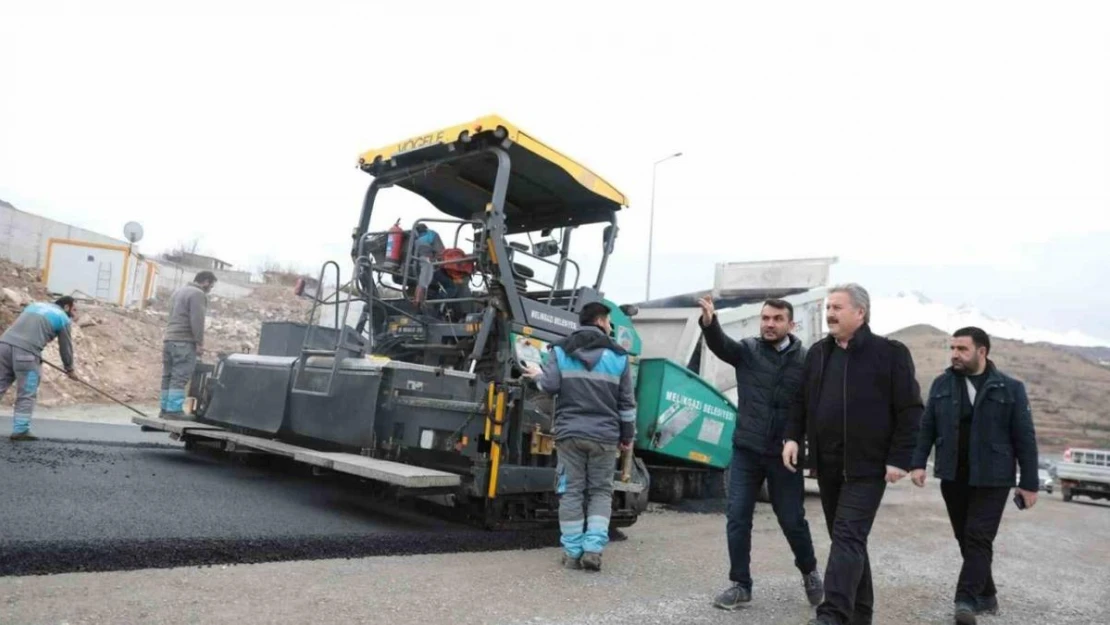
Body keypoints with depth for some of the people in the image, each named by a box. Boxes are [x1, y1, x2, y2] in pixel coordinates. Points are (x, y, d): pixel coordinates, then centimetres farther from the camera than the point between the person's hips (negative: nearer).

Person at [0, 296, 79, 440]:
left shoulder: (36, 304, 28)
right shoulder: (63, 318, 10)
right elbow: (66, 347, 15)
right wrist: (69, 368, 29)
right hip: (26, 352, -6)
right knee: (26, 395, 3)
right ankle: (20, 430, 3)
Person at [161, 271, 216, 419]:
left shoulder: (179, 291, 23)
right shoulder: (198, 294, -8)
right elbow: (197, 320, -16)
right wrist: (199, 342, -14)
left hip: (169, 340, 9)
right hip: (184, 342, -9)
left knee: (168, 376, 11)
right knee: (180, 378, -9)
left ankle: (165, 409, 14)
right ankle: (174, 410, -11)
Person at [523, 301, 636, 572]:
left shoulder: (561, 350, 5)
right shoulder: (618, 355, 5)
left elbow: (550, 386, -6)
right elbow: (627, 402, 6)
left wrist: (537, 375, 16)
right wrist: (628, 435, 15)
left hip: (570, 432, 1)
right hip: (605, 435, 0)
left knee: (571, 492, 7)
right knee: (600, 491, 10)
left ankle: (573, 552, 9)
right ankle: (593, 549, 1)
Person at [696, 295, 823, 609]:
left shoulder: (805, 359, -2)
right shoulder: (747, 350, -1)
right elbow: (719, 344, -21)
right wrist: (709, 321, -43)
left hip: (784, 454, -1)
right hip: (746, 451, 1)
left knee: (792, 519, 10)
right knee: (737, 518, 1)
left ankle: (809, 571, 37)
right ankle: (740, 584, 17)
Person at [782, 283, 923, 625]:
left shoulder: (890, 353, -6)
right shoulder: (818, 352, 11)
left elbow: (910, 410, -8)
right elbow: (801, 400, 17)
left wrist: (899, 459, -13)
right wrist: (793, 436, 4)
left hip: (868, 465, -6)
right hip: (827, 465, 6)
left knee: (848, 537, -12)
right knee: (845, 537, 13)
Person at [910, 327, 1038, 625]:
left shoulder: (1010, 388, -2)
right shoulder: (941, 385, 5)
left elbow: (1024, 437, -2)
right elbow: (926, 427, 6)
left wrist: (1029, 482, -3)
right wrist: (918, 463, -4)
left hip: (991, 478, -3)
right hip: (953, 477, 4)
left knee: (979, 539, -7)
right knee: (966, 539, 11)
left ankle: (966, 600, -5)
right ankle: (986, 595, 25)